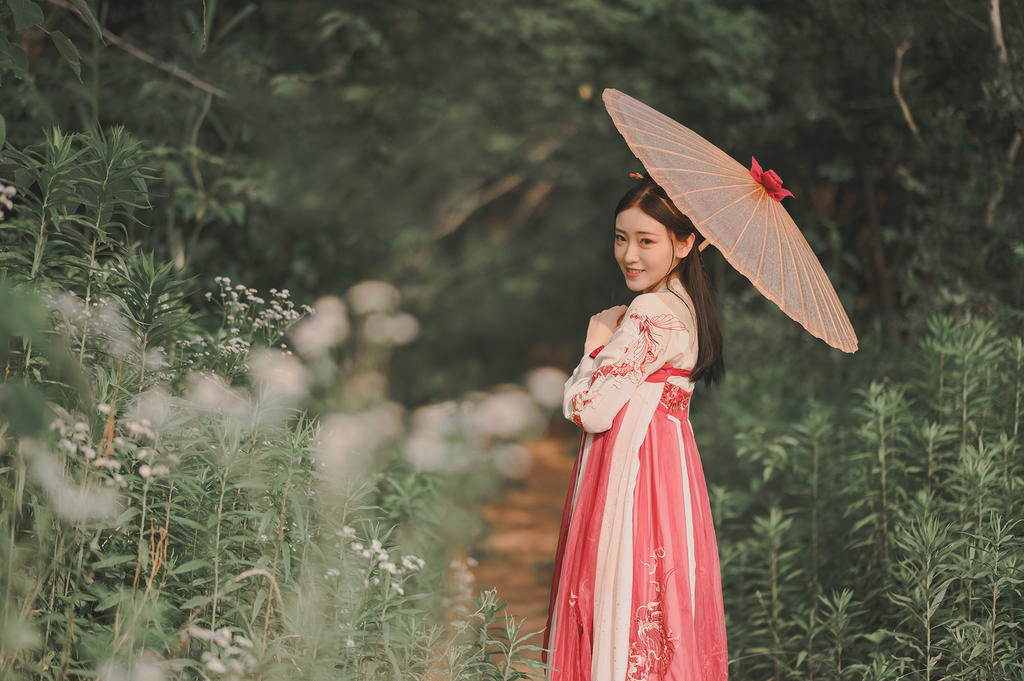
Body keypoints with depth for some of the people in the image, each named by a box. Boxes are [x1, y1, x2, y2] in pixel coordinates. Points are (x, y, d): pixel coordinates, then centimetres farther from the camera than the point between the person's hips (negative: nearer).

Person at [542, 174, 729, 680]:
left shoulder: (648, 312, -18)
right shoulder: (685, 305, 10)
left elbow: (591, 410, -18)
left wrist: (597, 342, -5)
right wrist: (611, 340, 9)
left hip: (630, 464, -10)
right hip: (669, 458, 10)